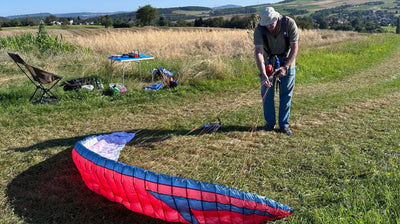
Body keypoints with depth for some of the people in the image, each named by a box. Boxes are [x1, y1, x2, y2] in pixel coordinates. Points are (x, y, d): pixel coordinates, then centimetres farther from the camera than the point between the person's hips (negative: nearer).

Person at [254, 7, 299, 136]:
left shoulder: (289, 24, -22)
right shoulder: (259, 30, -22)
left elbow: (294, 47, -19)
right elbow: (259, 52, -30)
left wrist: (285, 67, -29)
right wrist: (263, 74, -42)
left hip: (287, 62, 0)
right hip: (268, 62, 1)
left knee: (286, 94, 2)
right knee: (267, 93, 1)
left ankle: (284, 124, 13)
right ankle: (270, 123, 17)